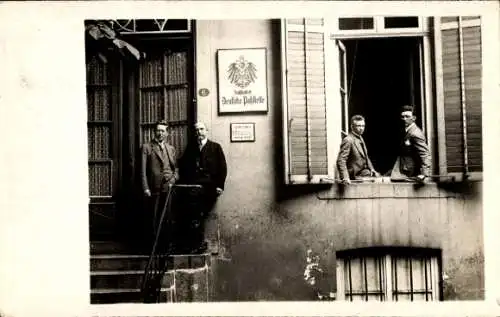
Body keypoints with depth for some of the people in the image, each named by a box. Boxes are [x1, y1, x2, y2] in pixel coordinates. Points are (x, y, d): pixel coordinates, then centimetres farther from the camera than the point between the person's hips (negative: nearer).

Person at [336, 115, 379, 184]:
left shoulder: (360, 138, 13)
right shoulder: (348, 140, -18)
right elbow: (341, 161, -23)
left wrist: (372, 170, 8)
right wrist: (345, 178, -34)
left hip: (364, 170, 9)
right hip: (356, 175, -9)